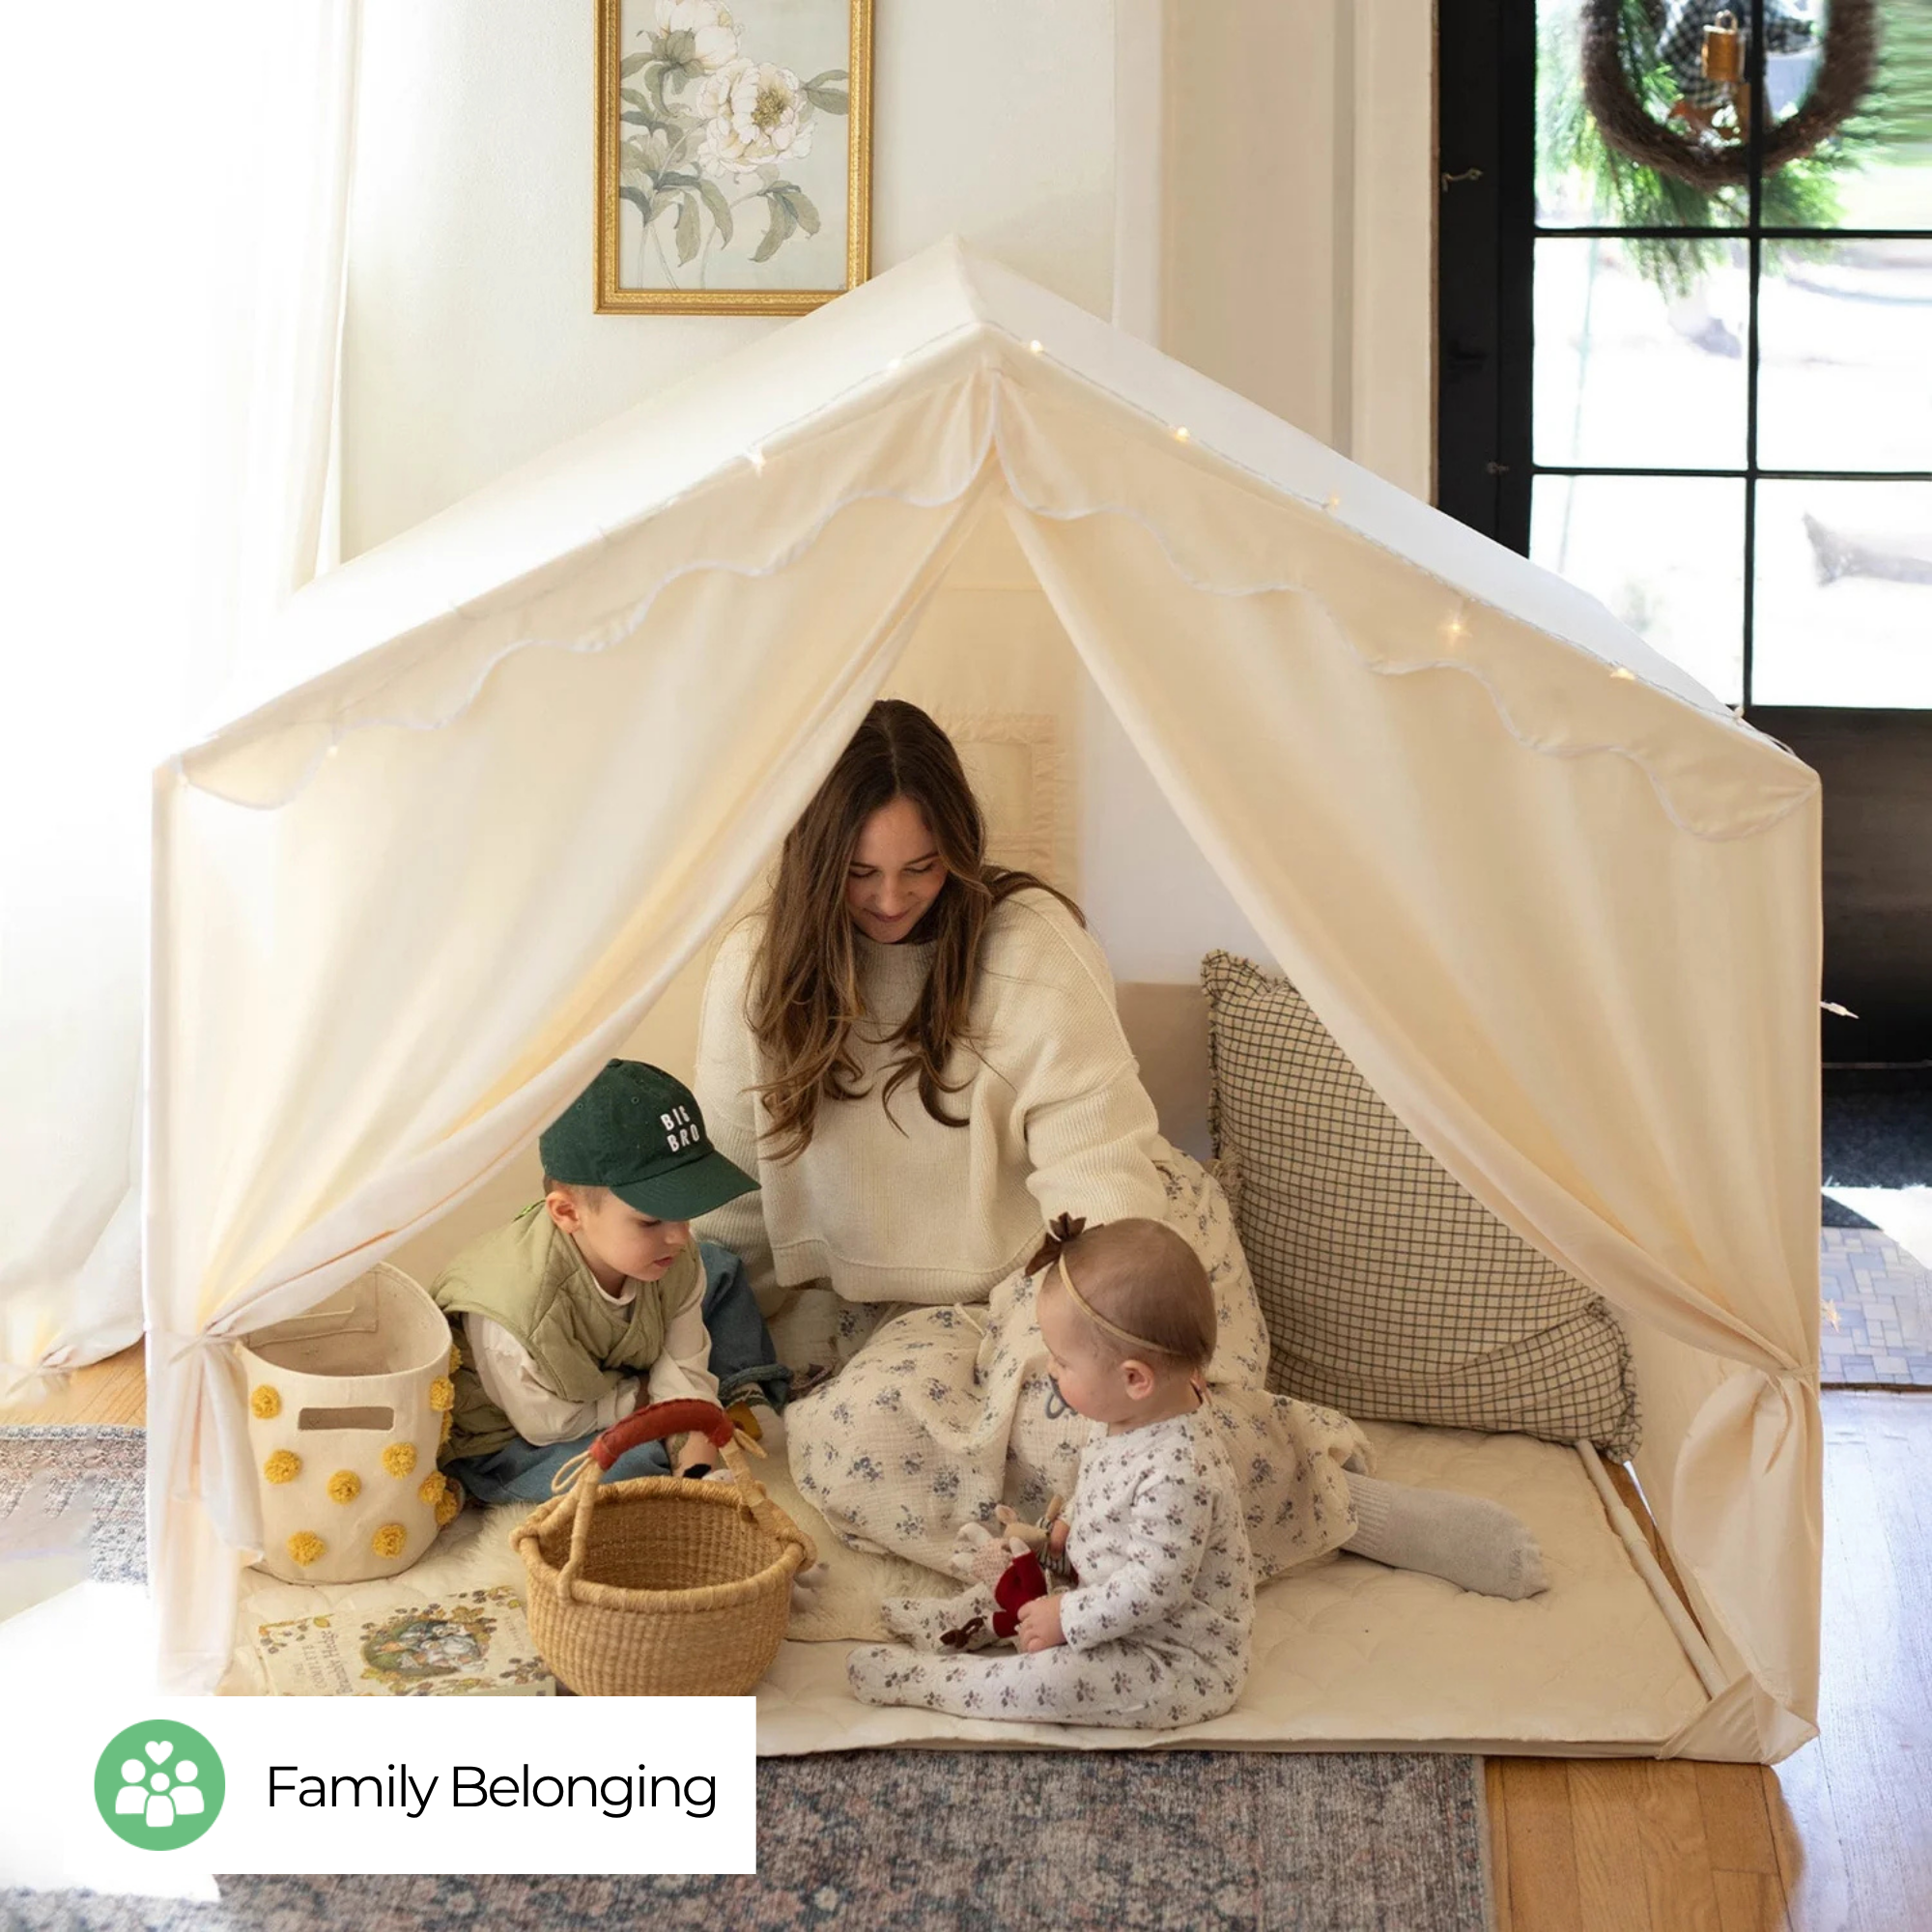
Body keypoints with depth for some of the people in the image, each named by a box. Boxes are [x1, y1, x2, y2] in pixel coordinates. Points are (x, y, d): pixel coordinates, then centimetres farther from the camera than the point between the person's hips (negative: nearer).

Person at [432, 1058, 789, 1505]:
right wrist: (647, 1397, -17)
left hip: (610, 1372, 7)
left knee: (719, 1268, 6)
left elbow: (682, 1369, -14)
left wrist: (696, 1473, -28)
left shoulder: (676, 1262, -22)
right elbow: (551, 1424, -26)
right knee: (634, 1463, -35)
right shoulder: (517, 1313, -43)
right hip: (508, 1441, -7)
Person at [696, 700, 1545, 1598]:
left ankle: (1336, 1499, -14)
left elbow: (1095, 1152, -18)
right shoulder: (756, 971, -1)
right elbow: (737, 1196, 8)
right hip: (924, 1306, 4)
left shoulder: (1027, 936, -12)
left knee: (1086, 1418, -36)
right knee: (855, 1437, -29)